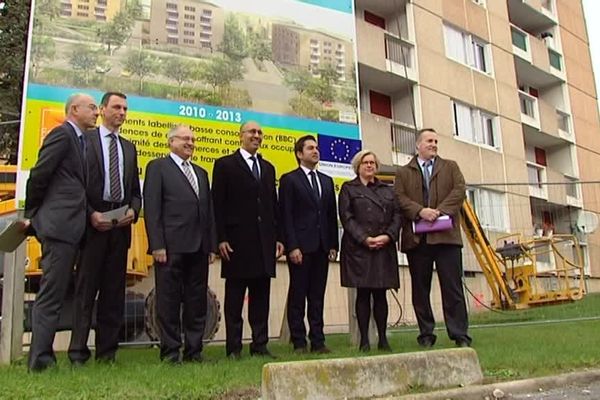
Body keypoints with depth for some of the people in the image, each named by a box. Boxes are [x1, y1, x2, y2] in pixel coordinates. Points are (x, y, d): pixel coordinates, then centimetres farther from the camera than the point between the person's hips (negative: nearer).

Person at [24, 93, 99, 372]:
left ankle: (42, 356, 20)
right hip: (59, 225, -9)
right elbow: (39, 174, -12)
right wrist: (32, 214, -4)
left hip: (68, 227, 9)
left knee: (53, 295, 12)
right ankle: (39, 359, -1)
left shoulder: (79, 140, 20)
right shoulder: (62, 134, -7)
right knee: (50, 295, -6)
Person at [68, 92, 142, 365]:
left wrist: (133, 210, -1)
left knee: (114, 290, 7)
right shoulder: (85, 140, 2)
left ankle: (107, 351, 13)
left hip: (121, 224, 5)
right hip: (93, 222, -5)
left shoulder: (129, 148, 19)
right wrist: (91, 214, -14)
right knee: (86, 288, -2)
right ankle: (78, 352, 3)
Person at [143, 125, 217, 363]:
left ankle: (194, 350, 16)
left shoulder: (201, 173, 22)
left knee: (197, 302, 8)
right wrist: (157, 245, -14)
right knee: (169, 301, 1)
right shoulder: (157, 167, 4)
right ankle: (170, 351, 9)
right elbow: (152, 208, -6)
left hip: (199, 248, 6)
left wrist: (212, 245, 10)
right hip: (171, 247, -6)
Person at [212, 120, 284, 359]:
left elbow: (273, 205, 17)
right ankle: (234, 348, 10)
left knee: (261, 297, 8)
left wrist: (278, 237, 10)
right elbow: (218, 205, -4)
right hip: (237, 241, -5)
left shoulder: (268, 168, 18)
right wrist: (221, 239, -11)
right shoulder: (225, 165, 2)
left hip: (265, 242, 5)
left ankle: (260, 345, 16)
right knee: (235, 298, 3)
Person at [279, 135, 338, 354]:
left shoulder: (327, 181, 18)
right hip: (300, 246, -5)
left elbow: (332, 215, 15)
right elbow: (286, 216, -6)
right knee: (297, 295, 1)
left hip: (322, 247, 5)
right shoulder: (289, 179, 1)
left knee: (318, 296, 8)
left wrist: (333, 245, 7)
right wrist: (292, 246, -13)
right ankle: (299, 342, 7)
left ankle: (317, 341, 13)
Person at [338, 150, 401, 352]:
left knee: (380, 294, 4)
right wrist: (364, 239, -13)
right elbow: (346, 218, -3)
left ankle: (383, 338, 11)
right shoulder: (348, 188, 8)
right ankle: (364, 339, 5)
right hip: (358, 248, -3)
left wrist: (388, 236, -8)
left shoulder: (387, 190, 19)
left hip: (384, 248, 3)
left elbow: (397, 215, 10)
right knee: (363, 294, -1)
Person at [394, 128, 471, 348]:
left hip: (446, 235, 0)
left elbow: (459, 190, 3)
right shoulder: (403, 173, 15)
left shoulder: (450, 167, 18)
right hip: (416, 237, 0)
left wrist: (441, 210, -12)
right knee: (420, 288, 4)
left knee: (452, 287, -1)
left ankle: (460, 335, 4)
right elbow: (400, 198, 1)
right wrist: (420, 211, -15)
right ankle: (426, 334, 13)